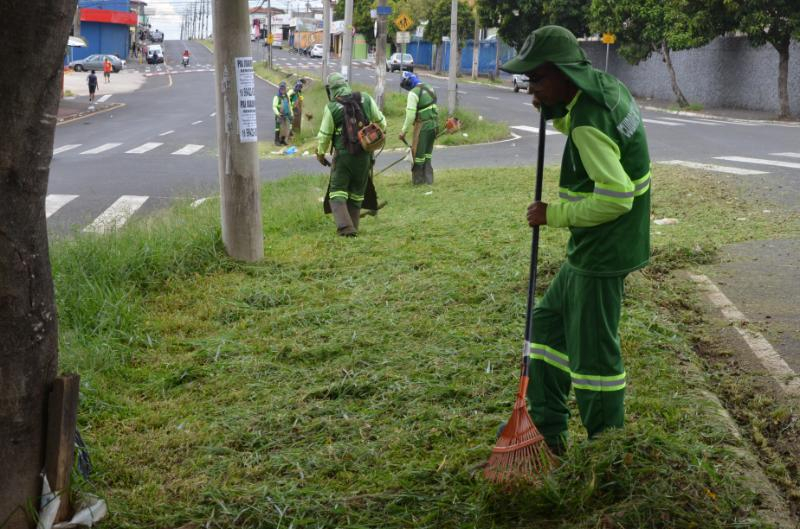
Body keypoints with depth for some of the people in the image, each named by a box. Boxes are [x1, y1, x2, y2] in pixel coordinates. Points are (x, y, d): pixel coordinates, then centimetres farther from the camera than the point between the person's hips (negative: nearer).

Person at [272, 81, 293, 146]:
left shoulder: (287, 96, 11)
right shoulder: (277, 97, -8)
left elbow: (289, 106, 20)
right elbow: (274, 107, -11)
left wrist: (291, 114, 15)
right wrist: (278, 114, -26)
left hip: (286, 115, 6)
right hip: (279, 116, -6)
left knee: (286, 129, 7)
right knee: (278, 128, -6)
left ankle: (283, 140, 17)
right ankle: (277, 141, 1)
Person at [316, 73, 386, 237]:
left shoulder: (331, 108, -10)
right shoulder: (366, 99, -1)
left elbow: (324, 135, -4)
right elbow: (380, 121, 6)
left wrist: (320, 153, 13)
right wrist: (381, 131, 29)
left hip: (343, 155, -3)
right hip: (364, 154, 3)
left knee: (337, 192, 2)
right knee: (357, 192, 15)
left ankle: (345, 226, -15)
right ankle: (353, 226, 19)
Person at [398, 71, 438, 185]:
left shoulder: (413, 93, -15)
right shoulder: (430, 88, 10)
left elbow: (410, 115, -19)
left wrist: (404, 131, -12)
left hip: (423, 125, -8)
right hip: (434, 124, 8)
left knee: (418, 153, 4)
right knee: (427, 153, 17)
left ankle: (418, 180, 10)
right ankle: (428, 178, 21)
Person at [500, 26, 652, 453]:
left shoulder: (589, 123, -24)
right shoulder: (608, 87, 5)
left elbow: (616, 196, -29)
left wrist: (553, 215, -18)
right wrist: (553, 112, 4)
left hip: (602, 253, -10)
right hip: (591, 249, 10)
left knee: (593, 351, 0)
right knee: (549, 321, 18)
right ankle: (547, 427, 26)